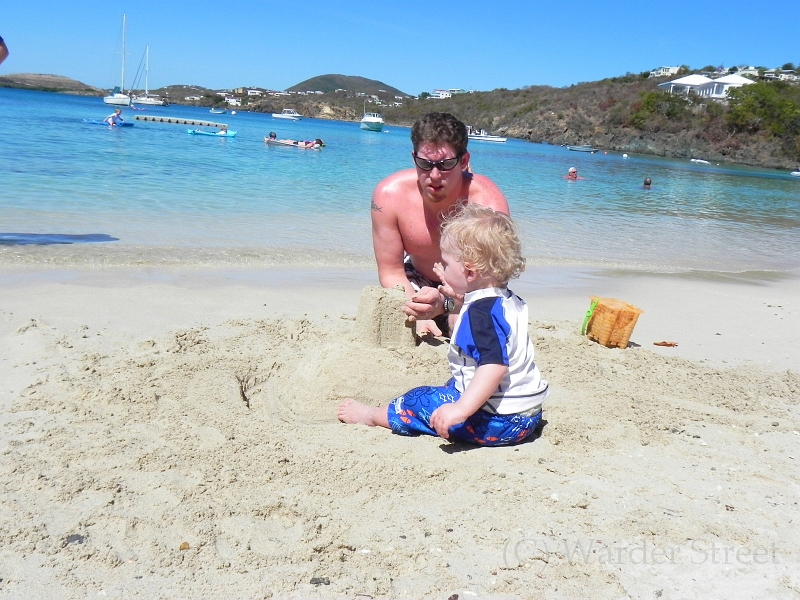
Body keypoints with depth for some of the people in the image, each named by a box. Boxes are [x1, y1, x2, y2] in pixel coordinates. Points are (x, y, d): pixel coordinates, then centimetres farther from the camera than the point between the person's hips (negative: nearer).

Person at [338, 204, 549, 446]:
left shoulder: (482, 311, -22)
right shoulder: (509, 301, 8)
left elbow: (495, 365, -34)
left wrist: (461, 409, -38)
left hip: (498, 421, -10)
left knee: (419, 403, 1)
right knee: (449, 387, 29)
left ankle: (372, 416, 24)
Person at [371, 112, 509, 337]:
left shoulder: (487, 202, -34)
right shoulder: (389, 195, -26)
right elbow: (392, 272, -18)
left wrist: (445, 303, -57)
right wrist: (418, 314, -37)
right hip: (416, 283, 2)